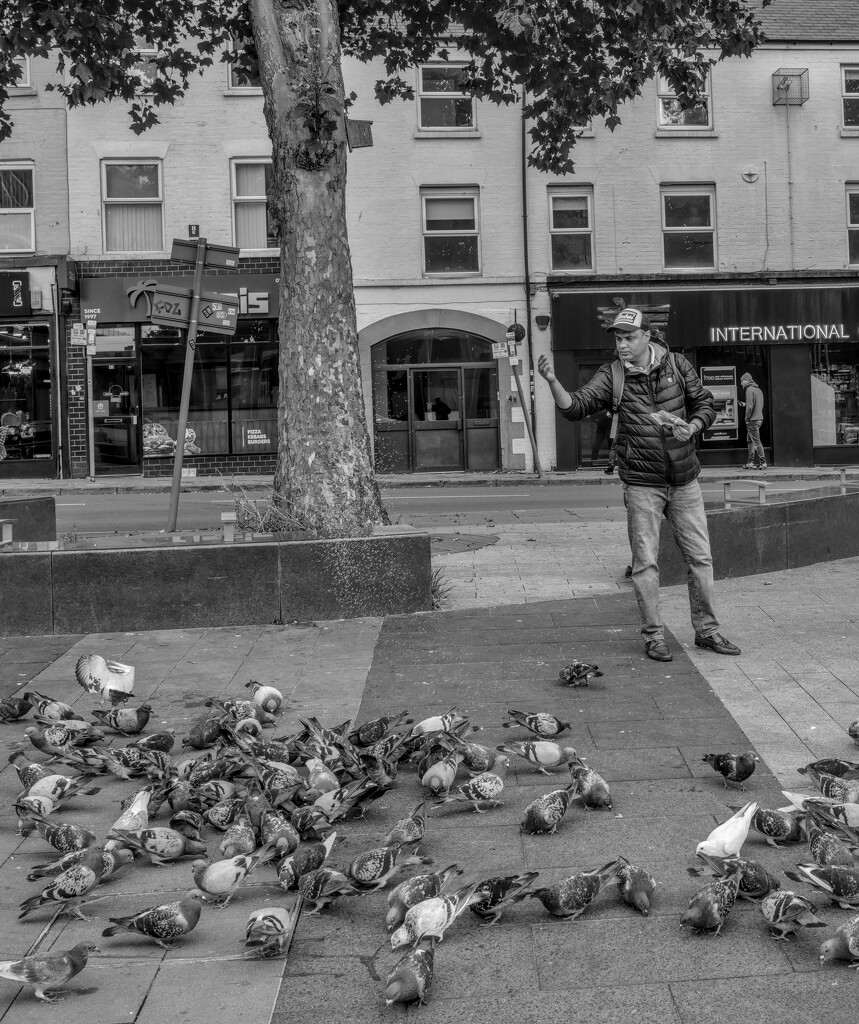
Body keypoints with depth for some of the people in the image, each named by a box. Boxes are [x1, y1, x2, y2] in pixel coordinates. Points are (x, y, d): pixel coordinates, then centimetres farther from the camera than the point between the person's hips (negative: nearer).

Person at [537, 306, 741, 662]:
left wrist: (691, 428, -11)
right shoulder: (611, 376, -5)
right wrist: (553, 381, -34)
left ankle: (707, 631, 20)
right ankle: (654, 637, 11)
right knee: (645, 562, 0)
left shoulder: (677, 365, 0)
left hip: (684, 479, 2)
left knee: (700, 556, 8)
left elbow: (705, 404, 9)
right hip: (642, 483, -2)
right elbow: (576, 406, -17)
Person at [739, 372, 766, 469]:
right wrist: (745, 404, 18)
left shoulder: (749, 390, -13)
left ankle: (763, 463, -5)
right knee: (750, 441, 15)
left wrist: (747, 419, -11)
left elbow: (750, 407, -19)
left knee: (757, 441, -6)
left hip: (753, 419, -9)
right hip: (759, 418, 9)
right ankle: (750, 462, 18)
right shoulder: (758, 390, 15)